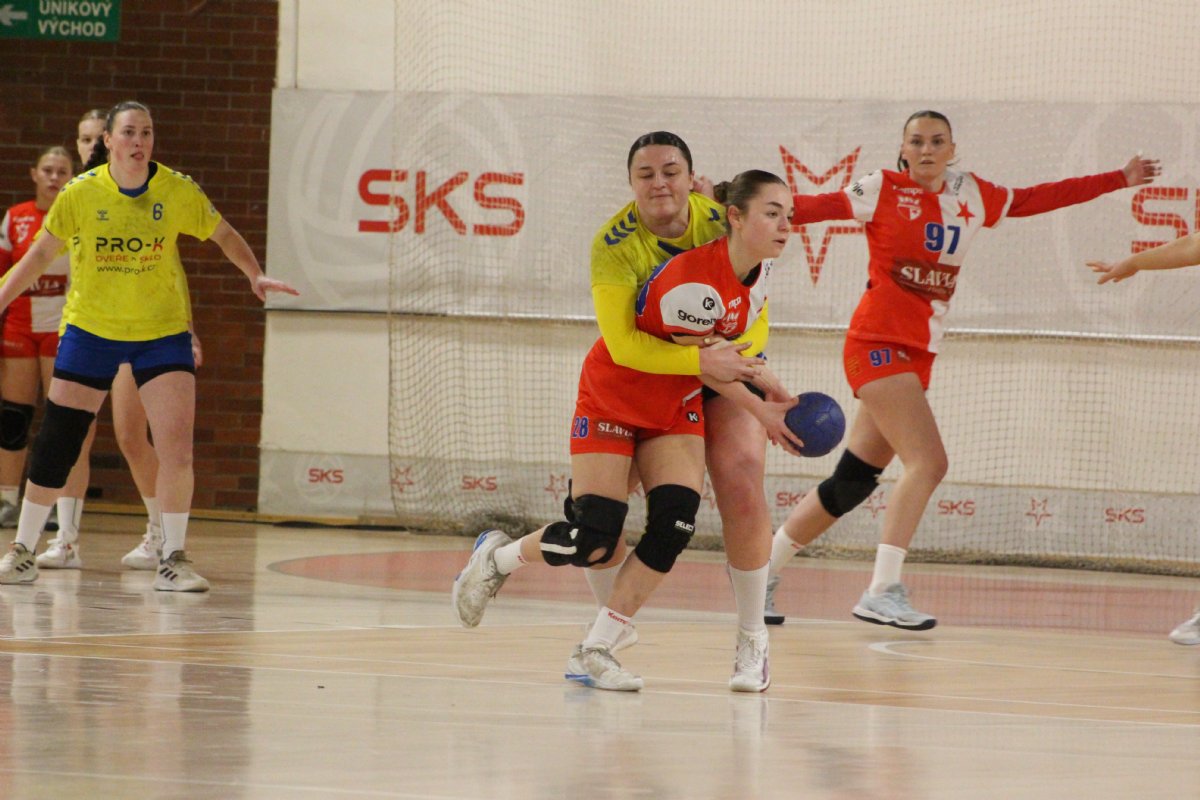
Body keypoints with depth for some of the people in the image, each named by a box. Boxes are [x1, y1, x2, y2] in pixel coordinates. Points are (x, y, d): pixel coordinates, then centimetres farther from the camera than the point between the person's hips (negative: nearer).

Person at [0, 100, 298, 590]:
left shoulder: (178, 191, -9)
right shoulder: (80, 194, -10)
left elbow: (224, 236, 5)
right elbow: (42, 254, 3)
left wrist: (255, 275, -10)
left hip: (161, 333, 0)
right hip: (90, 329, 0)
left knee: (177, 447, -13)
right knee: (55, 445, 2)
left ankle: (173, 560, 1)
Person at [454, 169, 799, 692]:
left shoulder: (761, 263, -10)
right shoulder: (693, 282, -34)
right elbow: (702, 363, -18)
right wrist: (759, 412, -10)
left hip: (677, 405, 7)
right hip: (615, 396, -7)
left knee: (673, 526, -12)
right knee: (593, 542, -12)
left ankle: (594, 651, -2)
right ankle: (497, 558, 20)